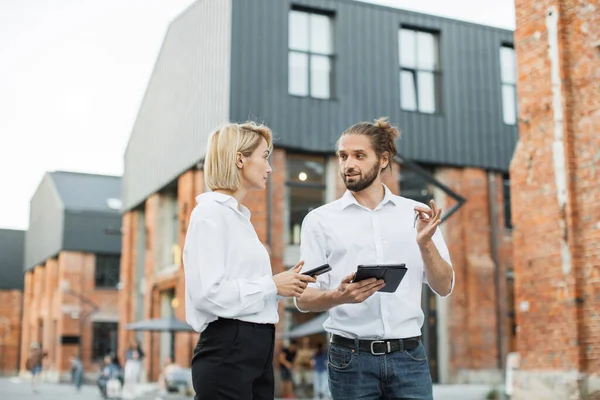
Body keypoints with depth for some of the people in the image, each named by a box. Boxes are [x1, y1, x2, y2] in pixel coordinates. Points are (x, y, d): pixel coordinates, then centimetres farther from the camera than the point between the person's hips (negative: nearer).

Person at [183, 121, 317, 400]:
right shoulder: (211, 213, -11)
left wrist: (284, 283, 3)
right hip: (227, 348, -9)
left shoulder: (241, 216, 16)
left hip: (257, 347, 9)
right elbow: (208, 293, -21)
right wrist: (272, 285, -14)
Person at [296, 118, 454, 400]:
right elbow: (303, 299, -2)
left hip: (408, 356, 1)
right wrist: (338, 296, -22)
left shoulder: (416, 214, 7)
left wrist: (425, 243, -12)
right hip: (351, 358, -1)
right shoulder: (320, 220, 2)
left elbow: (444, 287, 5)